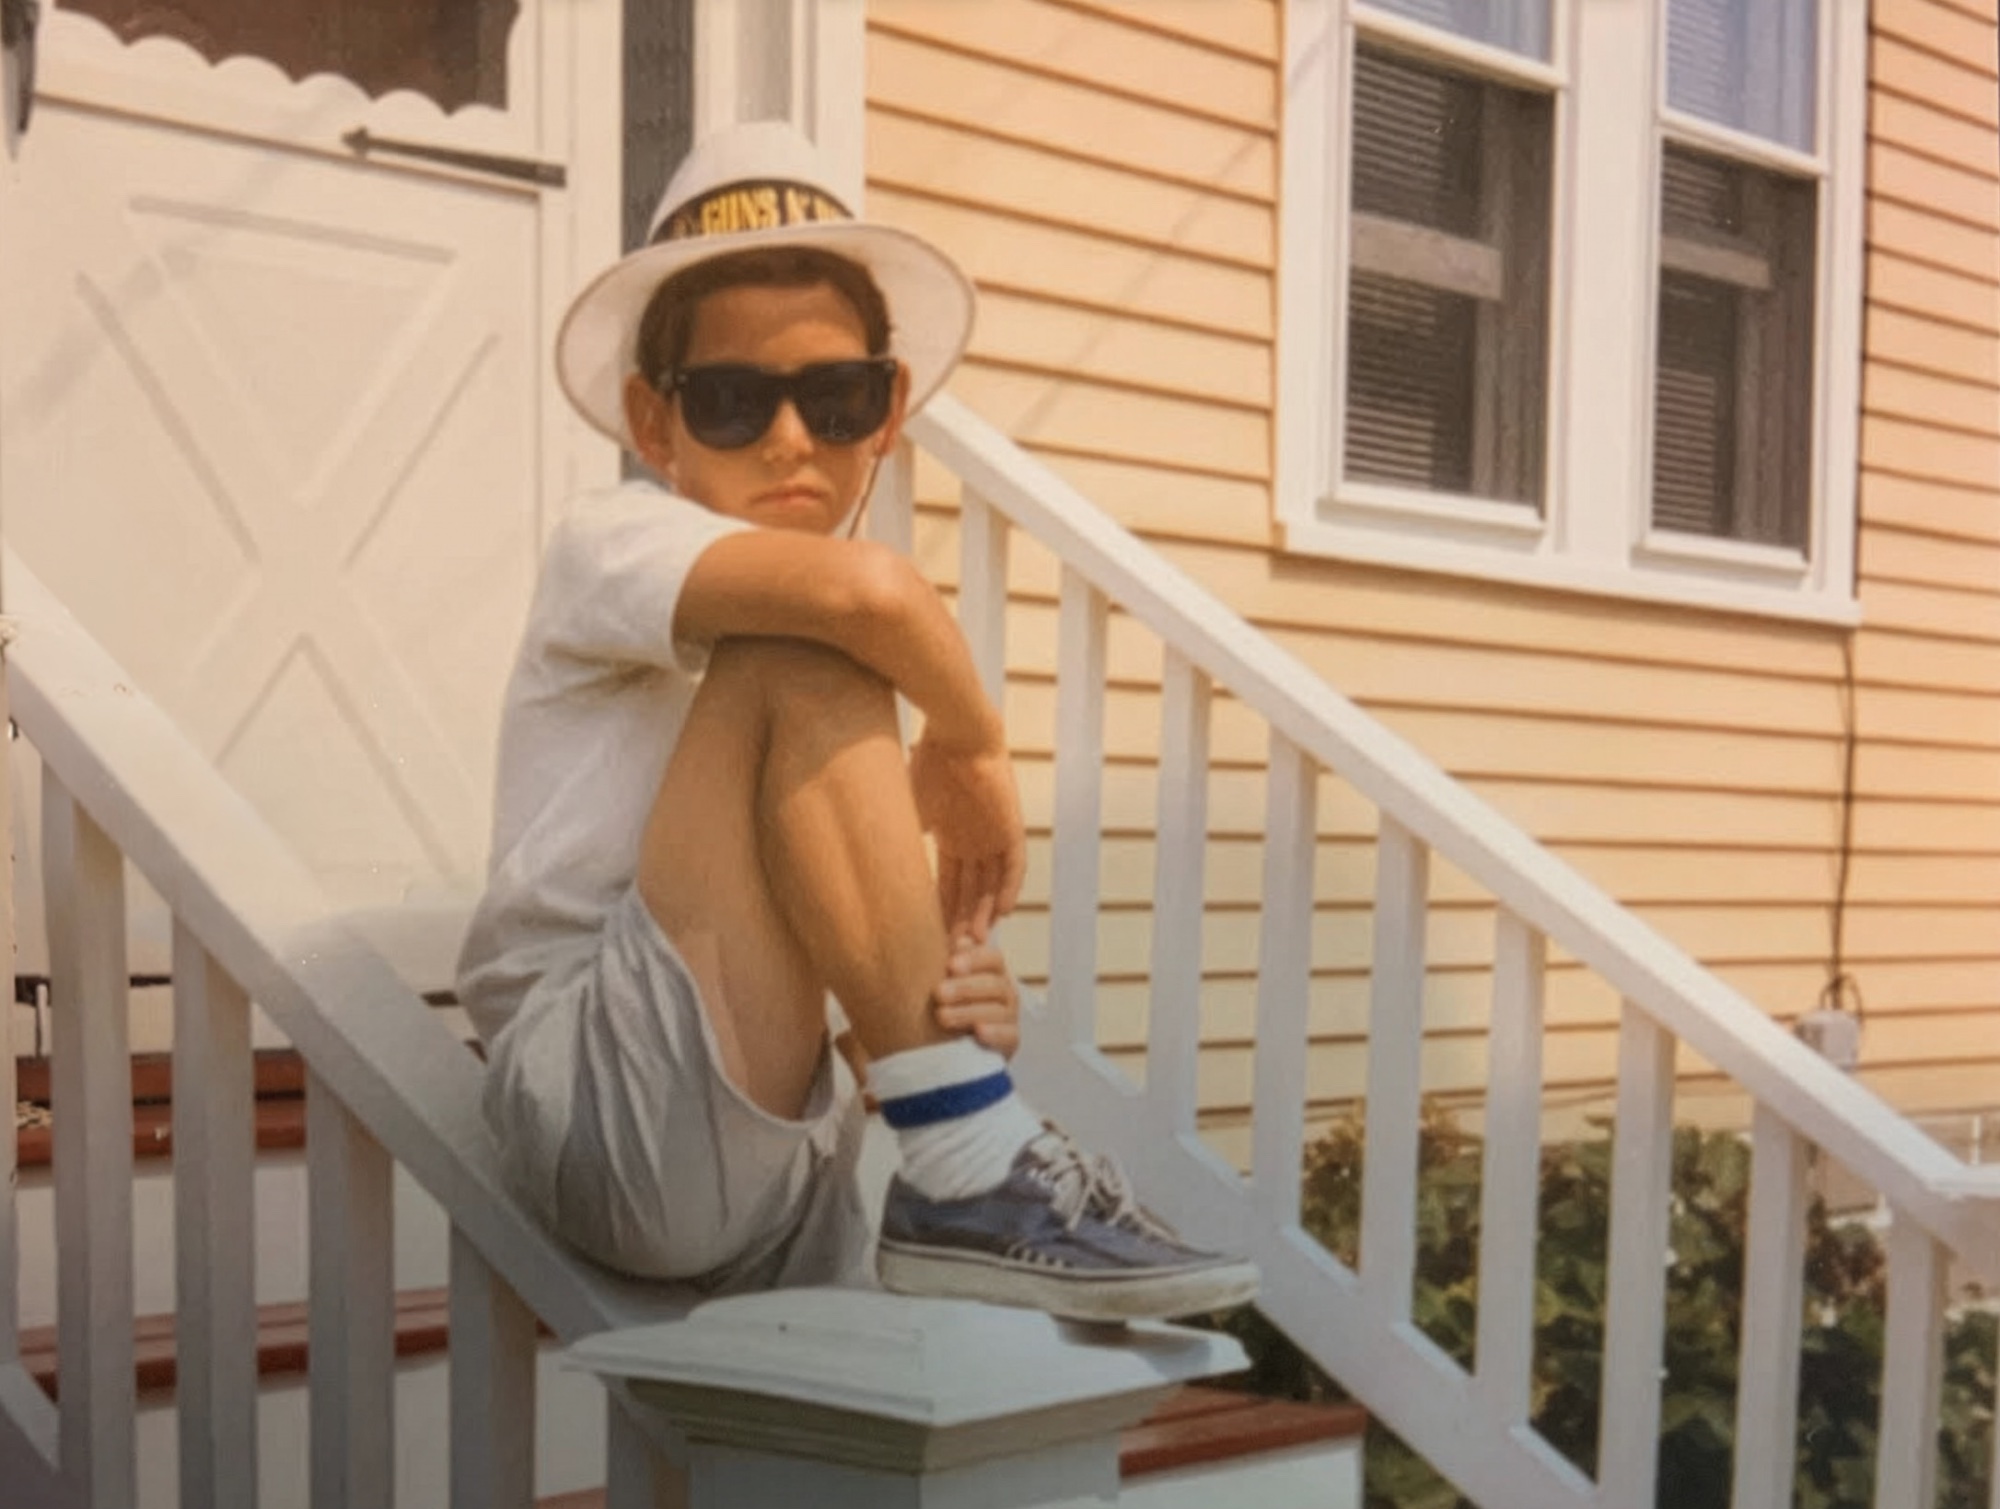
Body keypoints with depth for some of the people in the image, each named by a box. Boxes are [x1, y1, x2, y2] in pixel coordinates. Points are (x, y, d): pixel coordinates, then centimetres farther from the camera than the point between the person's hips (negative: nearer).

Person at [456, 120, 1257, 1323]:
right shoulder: (614, 545, -3)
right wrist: (974, 744, -9)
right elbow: (867, 588, -27)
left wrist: (957, 995, -6)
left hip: (783, 1156, 6)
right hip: (614, 1103, -6)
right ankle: (971, 1174, -24)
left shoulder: (825, 643, 19)